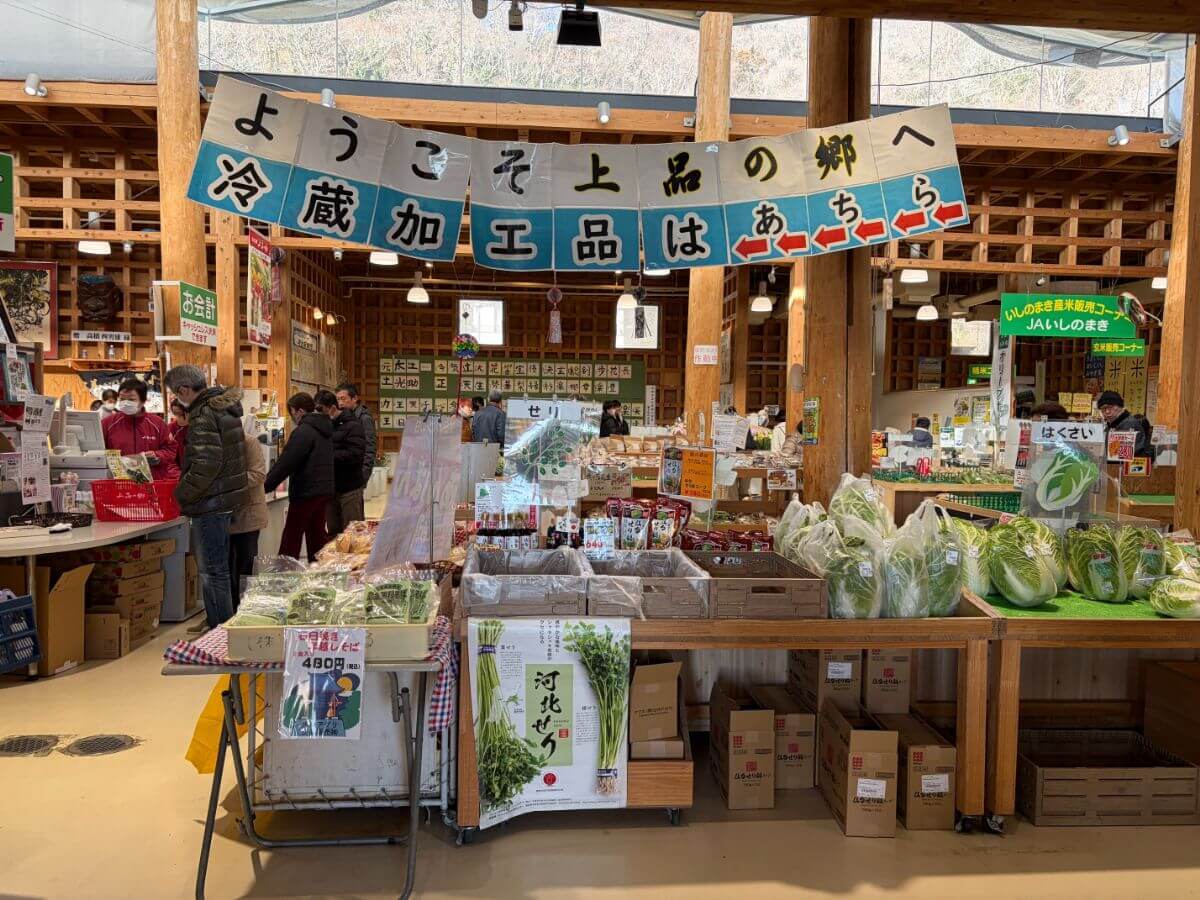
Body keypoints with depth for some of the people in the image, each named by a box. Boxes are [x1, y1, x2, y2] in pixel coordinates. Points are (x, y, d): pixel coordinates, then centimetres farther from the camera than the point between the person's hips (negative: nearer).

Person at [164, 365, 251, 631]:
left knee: (212, 572, -3)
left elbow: (206, 464, -25)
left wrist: (181, 493, -13)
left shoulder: (203, 414, -16)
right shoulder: (226, 407, 13)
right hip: (228, 497, 10)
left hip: (210, 503, -10)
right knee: (218, 569, 18)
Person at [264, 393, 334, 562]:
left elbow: (286, 463, -18)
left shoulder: (303, 431, -16)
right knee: (317, 533, 15)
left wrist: (266, 486, -12)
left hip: (306, 492, -9)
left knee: (291, 537, -2)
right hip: (325, 489, 9)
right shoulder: (325, 428, 12)